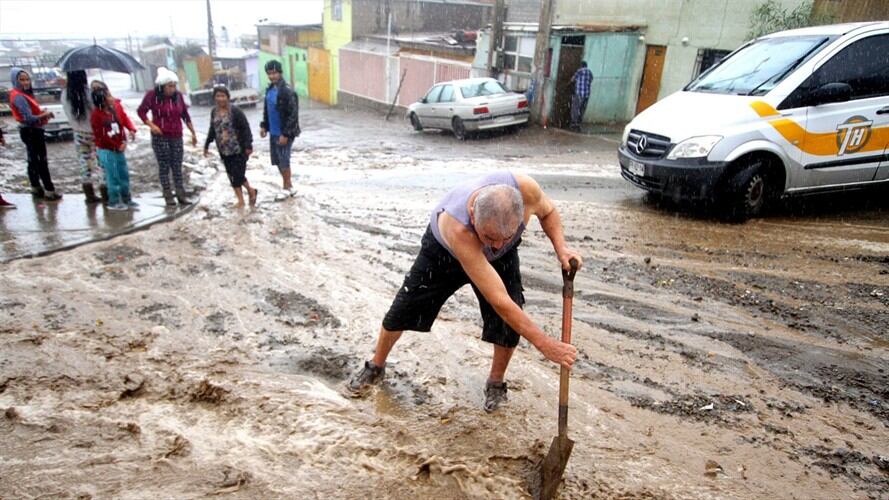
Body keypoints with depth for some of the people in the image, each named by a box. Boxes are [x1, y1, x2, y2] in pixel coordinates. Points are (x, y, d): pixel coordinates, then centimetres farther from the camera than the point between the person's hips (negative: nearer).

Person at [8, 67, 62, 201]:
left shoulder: (24, 94, 10)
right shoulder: (19, 97, -21)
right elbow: (29, 118, -27)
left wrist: (42, 112, -6)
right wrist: (45, 115, -17)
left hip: (33, 131, 10)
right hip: (31, 132, -10)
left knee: (33, 160, 19)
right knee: (42, 161, -6)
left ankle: (36, 188, 31)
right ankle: (49, 191, -3)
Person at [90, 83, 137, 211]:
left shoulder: (116, 105, -6)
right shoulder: (96, 115, -19)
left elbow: (124, 117, 4)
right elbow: (100, 136, -13)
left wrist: (131, 129, -16)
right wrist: (117, 146, -10)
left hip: (119, 147, 6)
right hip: (106, 150, -6)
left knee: (124, 174, 13)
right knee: (113, 176, 1)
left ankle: (126, 199, 26)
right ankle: (113, 202, 15)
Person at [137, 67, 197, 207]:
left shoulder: (178, 95, 3)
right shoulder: (152, 95, -6)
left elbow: (185, 115, 10)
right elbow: (141, 111, 0)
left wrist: (193, 133, 9)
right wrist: (151, 125, -13)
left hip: (176, 136, 3)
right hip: (160, 136, -3)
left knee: (177, 166, 5)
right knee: (164, 166, 1)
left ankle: (181, 195, 9)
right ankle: (168, 196, 6)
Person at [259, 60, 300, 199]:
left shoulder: (287, 91, -17)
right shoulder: (269, 89, 9)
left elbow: (293, 115, -20)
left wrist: (285, 134, -21)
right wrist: (264, 126, 10)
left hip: (284, 134, -8)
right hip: (273, 133, 8)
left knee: (283, 161, 0)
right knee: (277, 161, 13)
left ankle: (287, 188, 15)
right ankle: (289, 185, 26)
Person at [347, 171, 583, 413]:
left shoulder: (525, 188, -39)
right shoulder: (456, 227, -49)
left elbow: (547, 211, -11)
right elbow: (499, 300, -46)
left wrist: (561, 247, -29)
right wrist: (544, 343, -43)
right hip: (445, 249, -2)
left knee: (510, 322, -11)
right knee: (403, 310, 4)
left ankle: (496, 384, 17)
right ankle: (375, 368, 32)